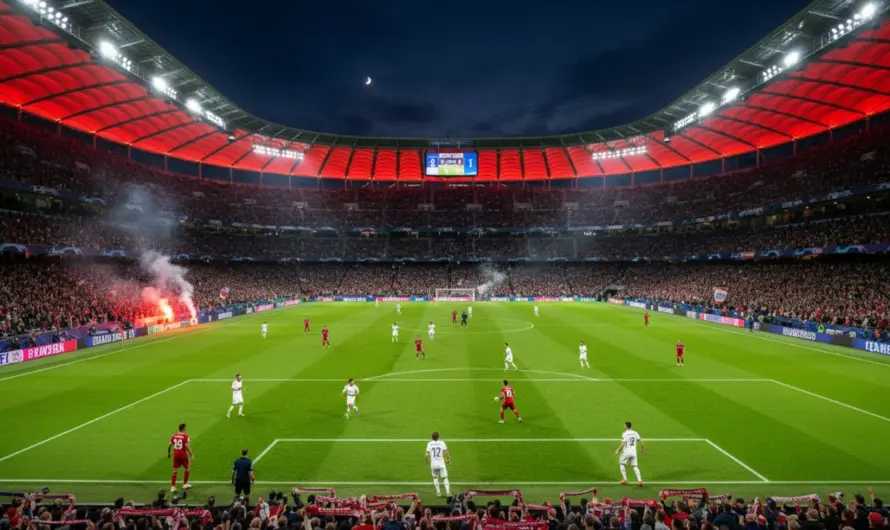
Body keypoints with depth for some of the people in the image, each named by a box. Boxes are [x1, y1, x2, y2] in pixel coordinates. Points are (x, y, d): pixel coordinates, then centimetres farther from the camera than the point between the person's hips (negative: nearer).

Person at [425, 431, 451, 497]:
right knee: (445, 478, 8)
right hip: (441, 463, -1)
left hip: (433, 464, 1)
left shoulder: (429, 443, -3)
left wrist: (427, 461, 13)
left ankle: (438, 492, 20)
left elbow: (427, 454, -5)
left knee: (435, 477, 21)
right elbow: (446, 452, -8)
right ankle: (448, 492, -2)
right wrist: (449, 459, 6)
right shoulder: (442, 443, -4)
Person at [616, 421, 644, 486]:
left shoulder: (625, 434, -12)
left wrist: (618, 450, -6)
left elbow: (623, 444, -17)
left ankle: (625, 479, 10)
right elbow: (640, 441, 6)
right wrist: (643, 448, 23)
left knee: (622, 464, 14)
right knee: (635, 466, 11)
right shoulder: (635, 433, 6)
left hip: (626, 452, -5)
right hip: (633, 452, 5)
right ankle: (640, 480, -3)